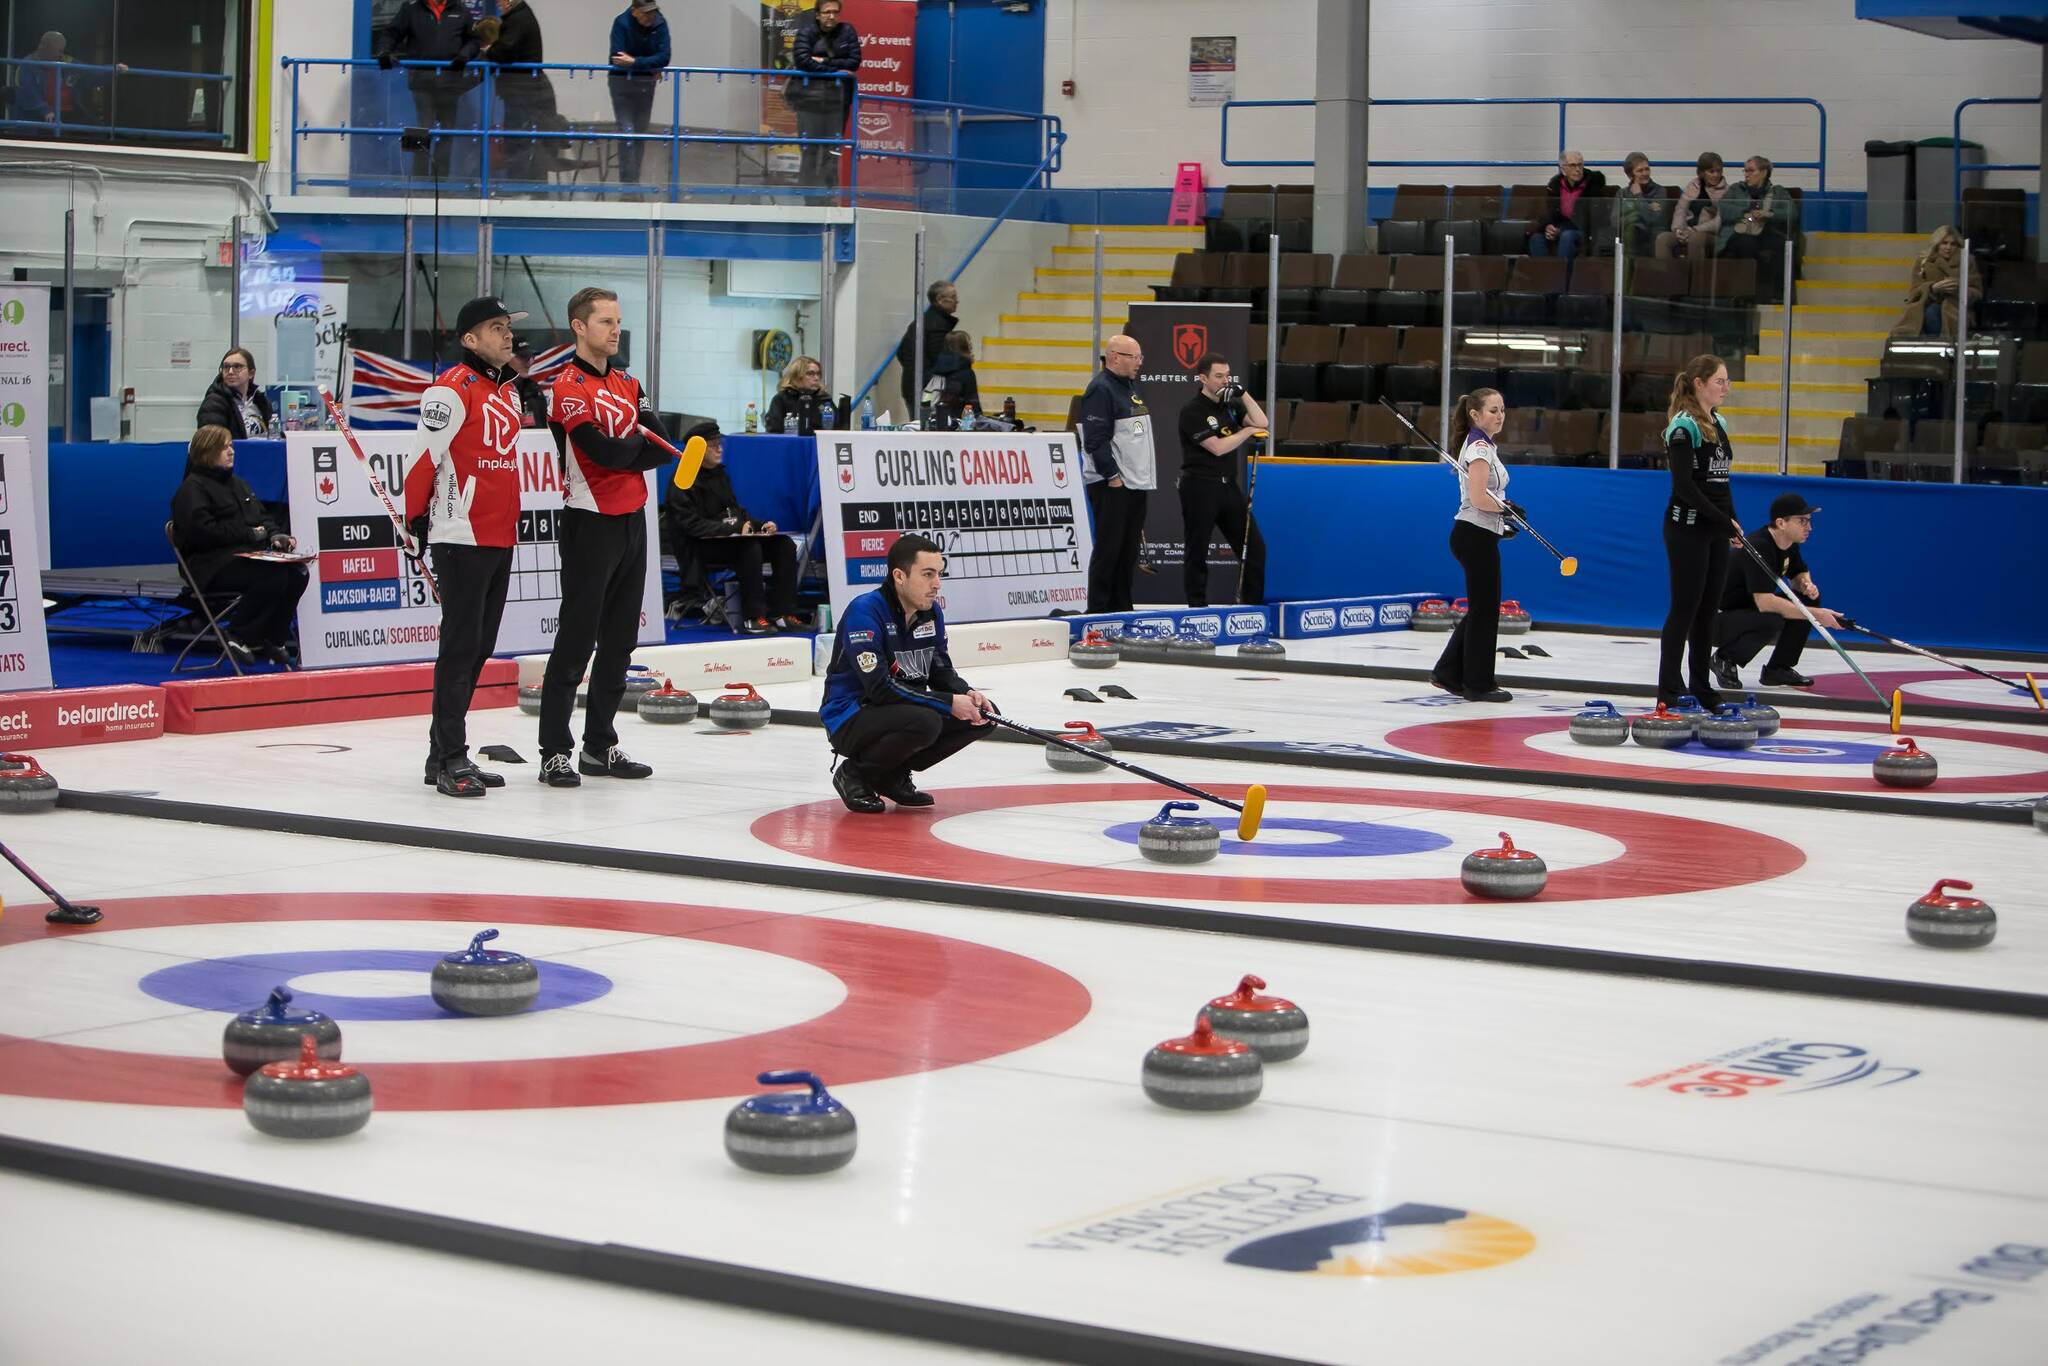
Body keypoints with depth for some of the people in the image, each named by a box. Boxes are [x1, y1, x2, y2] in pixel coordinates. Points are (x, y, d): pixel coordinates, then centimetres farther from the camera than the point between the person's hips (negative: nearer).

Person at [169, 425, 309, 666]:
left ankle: (272, 640, -11)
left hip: (249, 553, 8)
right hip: (211, 566, -8)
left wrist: (275, 535, 1)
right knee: (273, 576, -33)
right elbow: (202, 531, -15)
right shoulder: (192, 488, -2)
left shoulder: (237, 483, 26)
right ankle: (241, 637, -18)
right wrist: (249, 534, -14)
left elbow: (262, 518, 26)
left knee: (297, 573, -20)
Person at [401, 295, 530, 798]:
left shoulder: (509, 390, 16)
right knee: (462, 644, -8)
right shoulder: (453, 389, -13)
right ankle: (450, 760, -4)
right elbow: (424, 455, -14)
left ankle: (443, 755, 19)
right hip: (462, 538, -9)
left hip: (500, 536, 9)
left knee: (480, 647, 11)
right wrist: (417, 519, -10)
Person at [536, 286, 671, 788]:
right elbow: (604, 452, -22)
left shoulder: (628, 383, 14)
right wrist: (640, 445, -3)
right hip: (591, 522, -8)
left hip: (632, 520, 8)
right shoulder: (568, 387, -10)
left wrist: (622, 449, -13)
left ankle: (600, 745, 20)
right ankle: (554, 751, -4)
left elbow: (662, 445, 3)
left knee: (620, 639, 11)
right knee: (577, 640, -7)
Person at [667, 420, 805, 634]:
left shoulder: (720, 474, 20)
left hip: (733, 538, 8)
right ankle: (752, 619, -32)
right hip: (705, 548, -8)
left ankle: (783, 614, -16)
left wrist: (760, 525, 8)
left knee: (784, 544, -12)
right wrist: (734, 529, -19)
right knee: (750, 548, -35)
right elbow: (693, 525, -17)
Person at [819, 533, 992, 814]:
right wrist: (949, 703, -26)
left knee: (985, 714, -3)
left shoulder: (932, 611, 3)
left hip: (902, 711, 8)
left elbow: (941, 671, 11)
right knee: (925, 722, -35)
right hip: (851, 720, -8)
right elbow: (880, 688, -28)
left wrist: (968, 695, -12)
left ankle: (893, 775, 7)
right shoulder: (865, 611, -22)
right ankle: (855, 774, -8)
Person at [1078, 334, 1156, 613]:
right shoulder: (1101, 389, -12)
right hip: (1111, 485, -9)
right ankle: (1098, 609, -4)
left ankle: (1121, 608, 16)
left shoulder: (1131, 387, 18)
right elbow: (1096, 440, -18)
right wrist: (1113, 476, -19)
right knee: (1108, 548, -7)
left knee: (1129, 549, 11)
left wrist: (1143, 477, 18)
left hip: (1135, 484, 9)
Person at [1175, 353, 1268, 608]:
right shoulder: (1192, 411, -10)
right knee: (1197, 551, 1)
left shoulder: (1231, 405, 13)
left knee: (1254, 546, 4)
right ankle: (1197, 608, 8)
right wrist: (1248, 431, -4)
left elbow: (1261, 424, 3)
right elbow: (1217, 447, -16)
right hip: (1200, 488, -7)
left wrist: (1243, 394, -4)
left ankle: (1255, 605, 11)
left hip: (1229, 486, 7)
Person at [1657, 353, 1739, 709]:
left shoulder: (1717, 424, 14)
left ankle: (1701, 687, 16)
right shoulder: (1683, 426, -13)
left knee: (1708, 609, 10)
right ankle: (1669, 690, -1)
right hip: (1687, 528, -8)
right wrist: (1724, 520, -16)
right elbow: (1684, 485, -19)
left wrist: (1733, 523, 9)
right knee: (1685, 607, -6)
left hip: (1714, 530, 8)